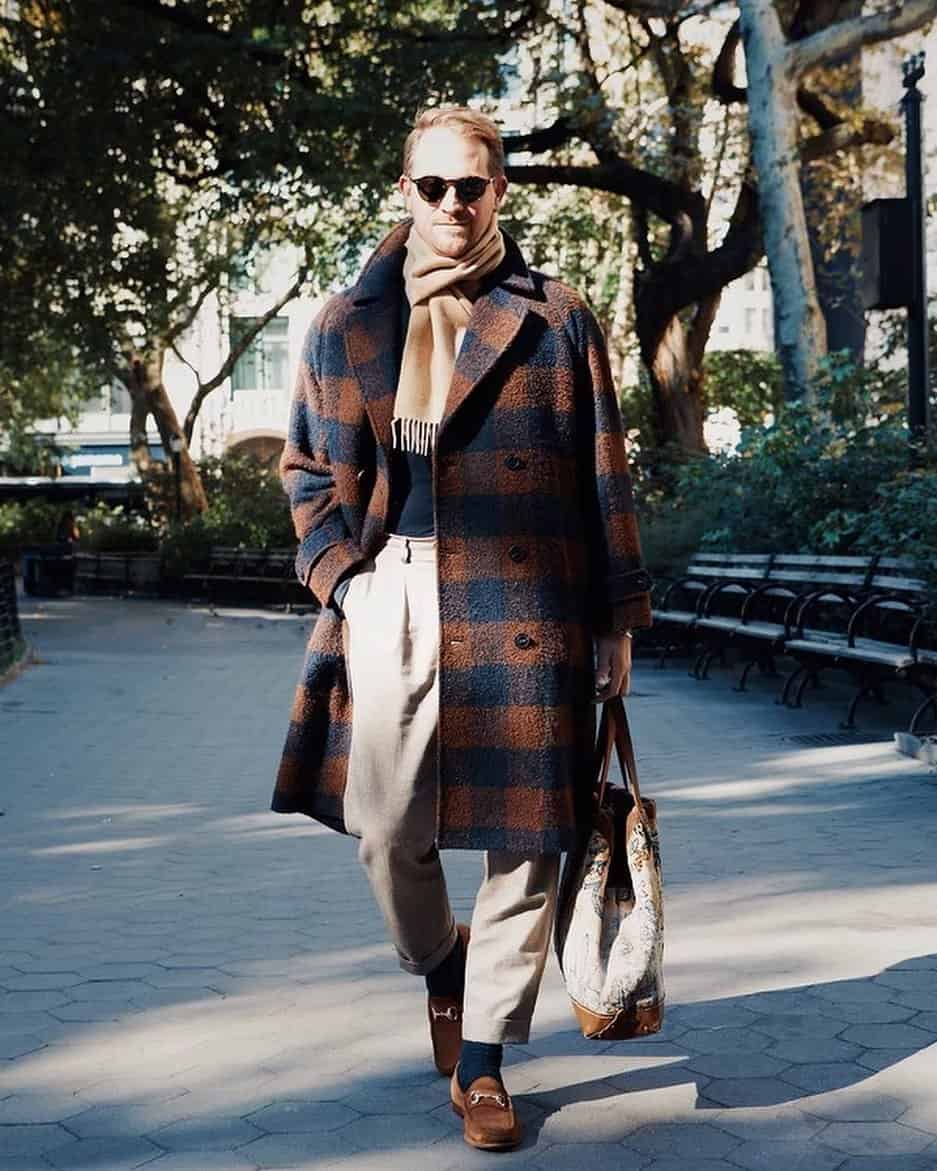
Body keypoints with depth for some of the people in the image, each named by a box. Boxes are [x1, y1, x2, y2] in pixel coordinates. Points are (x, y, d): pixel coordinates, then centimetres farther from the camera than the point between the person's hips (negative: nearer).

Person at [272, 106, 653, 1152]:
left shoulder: (557, 322, 5)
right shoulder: (346, 323, 10)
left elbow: (605, 481, 6)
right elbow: (308, 467, 14)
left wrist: (617, 619, 4)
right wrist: (339, 572, -1)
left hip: (525, 613, -1)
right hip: (391, 605, 2)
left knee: (522, 839, 2)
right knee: (385, 831, 5)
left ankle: (481, 1061, 19)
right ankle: (440, 969, 39)